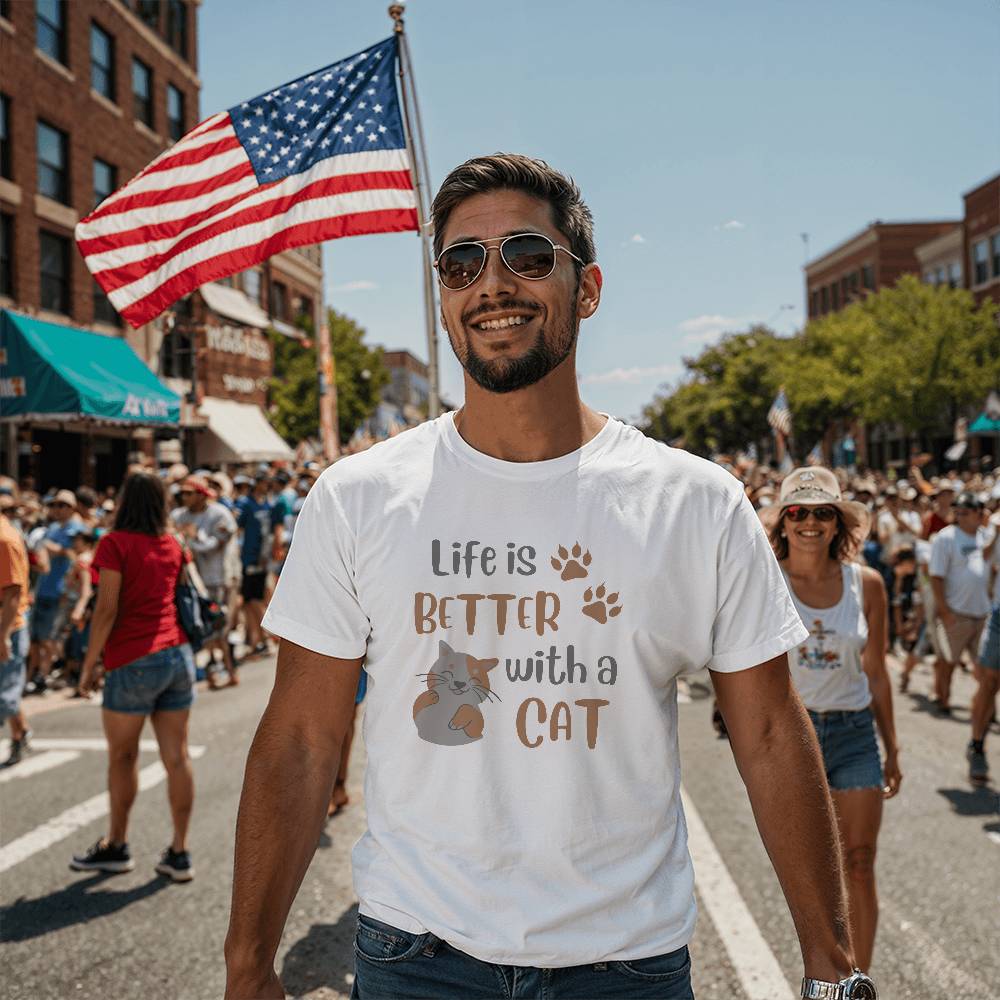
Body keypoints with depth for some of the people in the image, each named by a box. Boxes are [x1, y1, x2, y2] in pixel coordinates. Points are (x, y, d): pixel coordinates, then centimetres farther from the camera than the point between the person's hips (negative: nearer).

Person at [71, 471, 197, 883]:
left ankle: (117, 845, 22)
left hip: (133, 661, -5)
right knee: (177, 757, 5)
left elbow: (107, 610, -12)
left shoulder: (116, 543, -8)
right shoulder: (172, 545, 9)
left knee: (121, 756, 11)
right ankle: (179, 853, 10)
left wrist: (89, 664, -6)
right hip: (178, 655, 5)